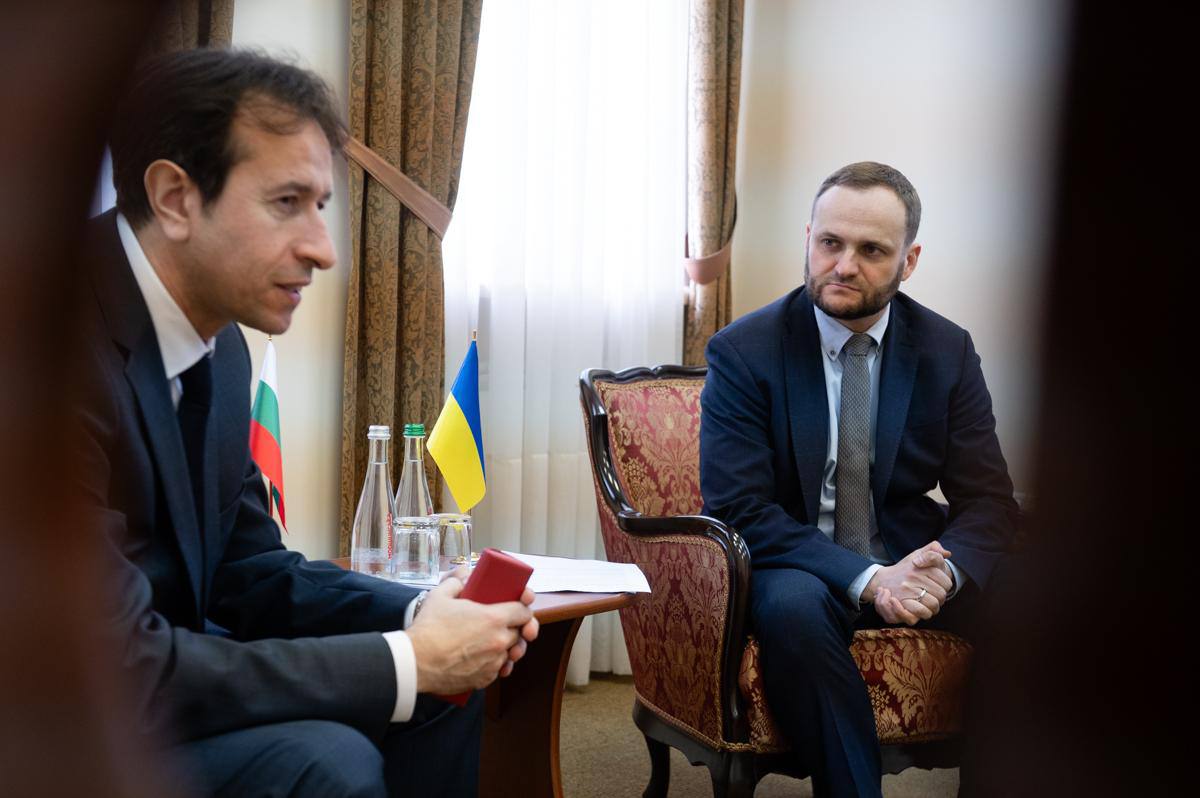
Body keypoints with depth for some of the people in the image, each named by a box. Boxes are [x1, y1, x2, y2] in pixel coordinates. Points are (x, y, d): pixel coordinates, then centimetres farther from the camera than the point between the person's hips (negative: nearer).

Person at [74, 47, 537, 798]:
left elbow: (250, 566, 9)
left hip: (150, 676, 9)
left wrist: (418, 614, -9)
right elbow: (119, 671, -28)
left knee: (441, 697, 5)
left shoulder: (221, 342, 1)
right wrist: (408, 659, -22)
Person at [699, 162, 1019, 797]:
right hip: (795, 570, -3)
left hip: (907, 562, 3)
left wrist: (946, 570, -23)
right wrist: (866, 578, -27)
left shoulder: (948, 351, 3)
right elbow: (737, 508, -14)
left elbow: (988, 502, 2)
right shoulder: (743, 352, -6)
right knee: (793, 605, -36)